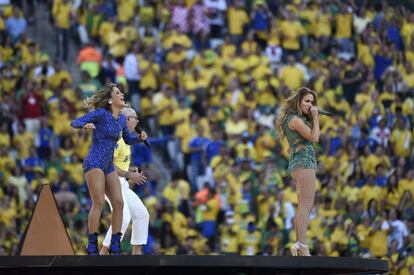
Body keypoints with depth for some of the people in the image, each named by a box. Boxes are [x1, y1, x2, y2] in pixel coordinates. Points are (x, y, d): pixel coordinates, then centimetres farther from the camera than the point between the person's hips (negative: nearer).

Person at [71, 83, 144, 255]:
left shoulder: (121, 119, 11)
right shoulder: (101, 113, -8)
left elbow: (128, 139, 26)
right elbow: (74, 123, -11)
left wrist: (140, 137, 5)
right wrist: (85, 125, -33)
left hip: (109, 166, 7)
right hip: (94, 163, -7)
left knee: (118, 203, -1)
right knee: (99, 203, -17)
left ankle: (114, 247, 4)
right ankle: (92, 247, -15)